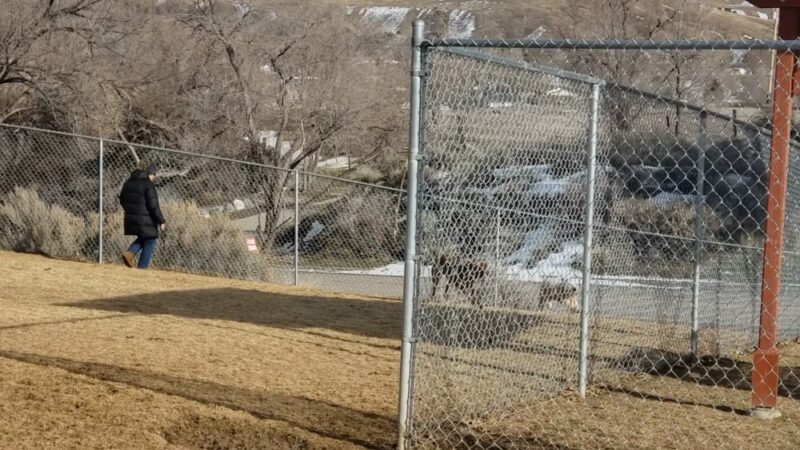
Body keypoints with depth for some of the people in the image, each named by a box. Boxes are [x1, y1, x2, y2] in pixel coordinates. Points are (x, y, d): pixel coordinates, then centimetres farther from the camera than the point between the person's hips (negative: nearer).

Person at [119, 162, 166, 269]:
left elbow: (122, 200, 18)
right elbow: (153, 206, -18)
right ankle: (142, 266, 5)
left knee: (142, 239, 24)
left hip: (130, 218, 7)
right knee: (150, 241, 8)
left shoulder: (129, 182, 10)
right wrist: (161, 221, -11)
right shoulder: (149, 185, -14)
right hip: (145, 219, -7)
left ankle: (129, 253, 0)